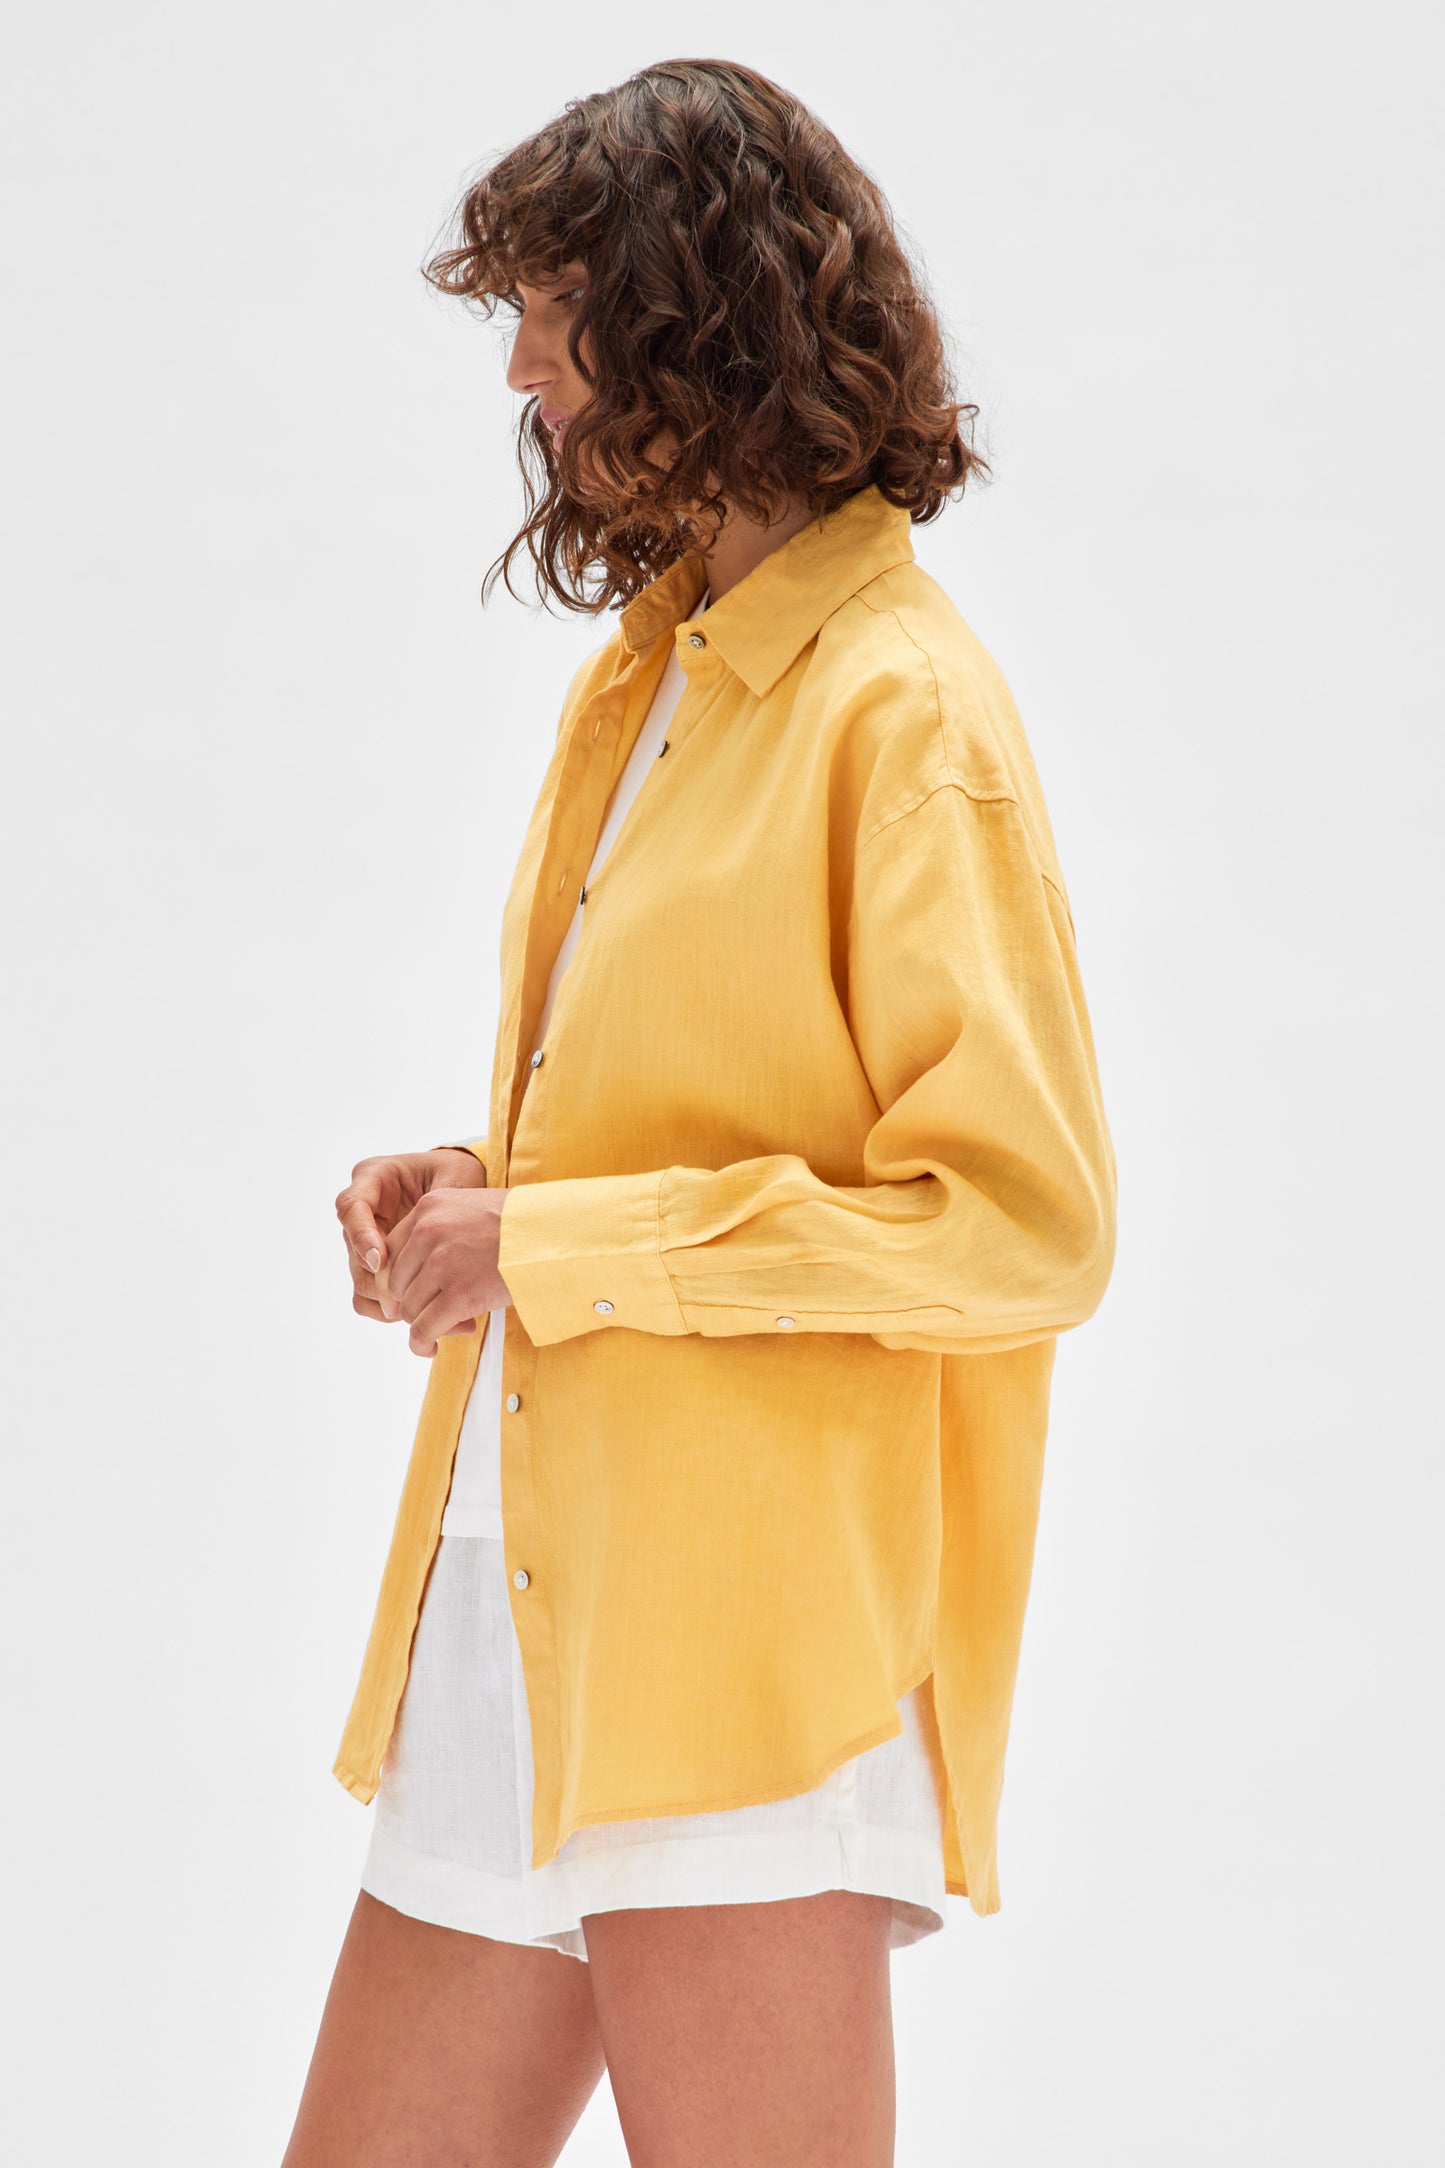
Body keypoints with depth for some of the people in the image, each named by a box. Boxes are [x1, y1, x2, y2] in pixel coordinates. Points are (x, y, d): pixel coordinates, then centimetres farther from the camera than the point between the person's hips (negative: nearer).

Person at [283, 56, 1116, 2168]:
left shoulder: (903, 710, -12)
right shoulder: (645, 674, 15)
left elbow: (1025, 1222, -18)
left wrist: (555, 1248, -16)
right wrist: (477, 1190, 8)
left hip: (748, 1671, -9)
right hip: (511, 1630, 9)